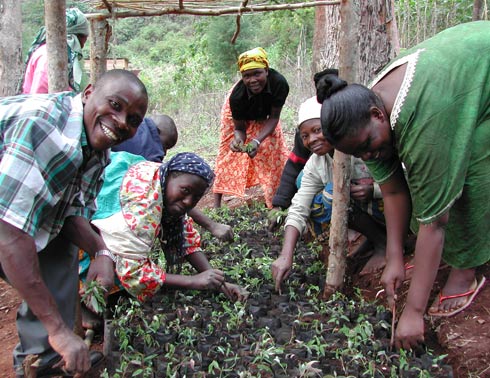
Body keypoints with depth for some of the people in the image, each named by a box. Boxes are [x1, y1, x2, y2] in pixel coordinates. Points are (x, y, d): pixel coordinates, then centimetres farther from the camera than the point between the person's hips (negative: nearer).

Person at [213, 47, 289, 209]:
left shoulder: (279, 83, -40)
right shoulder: (237, 96, -40)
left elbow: (274, 117, -27)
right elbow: (239, 128, -25)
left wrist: (257, 141, -41)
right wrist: (238, 140, -49)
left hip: (263, 119, 2)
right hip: (238, 118, -2)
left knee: (276, 152, -6)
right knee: (228, 154, -4)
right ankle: (216, 204, 2)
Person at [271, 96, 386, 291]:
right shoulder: (315, 165, -8)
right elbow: (298, 209, -16)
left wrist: (372, 190, -40)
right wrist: (285, 256, -27)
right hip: (362, 210, 5)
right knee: (317, 206, -18)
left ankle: (384, 244, -10)